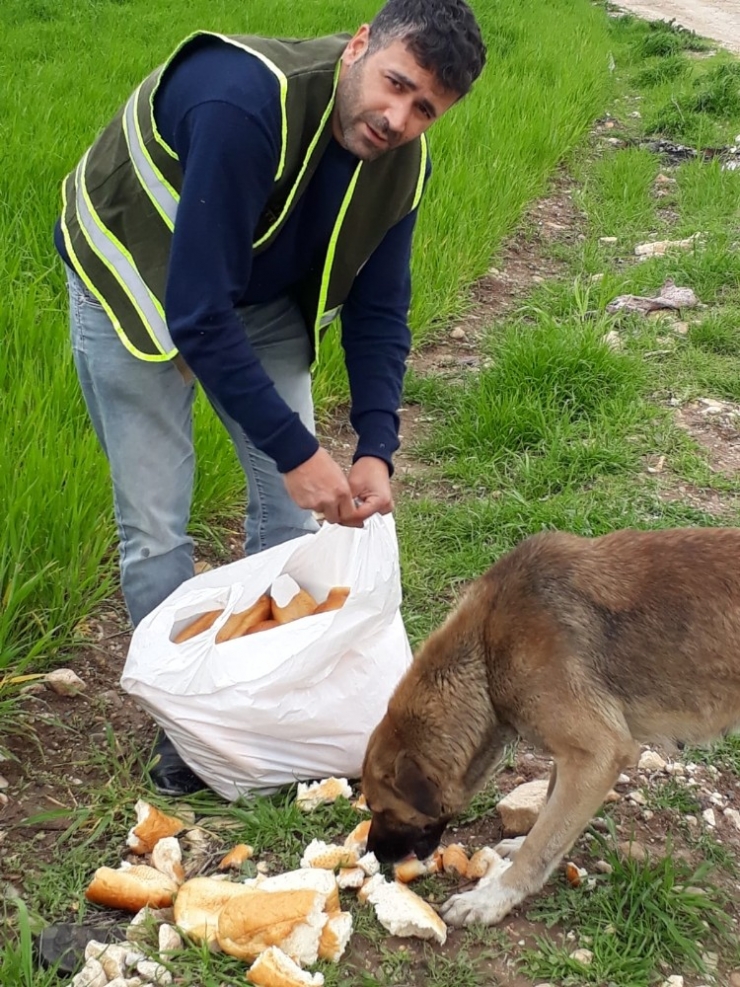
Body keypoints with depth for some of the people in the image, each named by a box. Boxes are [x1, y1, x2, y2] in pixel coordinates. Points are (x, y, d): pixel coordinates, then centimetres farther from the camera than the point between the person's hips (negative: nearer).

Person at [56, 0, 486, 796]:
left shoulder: (401, 163, -17)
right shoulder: (244, 103, -39)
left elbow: (378, 311, -7)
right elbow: (196, 311, -39)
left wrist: (376, 451, -20)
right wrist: (296, 451, -36)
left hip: (263, 297, 6)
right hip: (135, 283, -5)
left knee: (289, 503, 3)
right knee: (154, 523, -5)